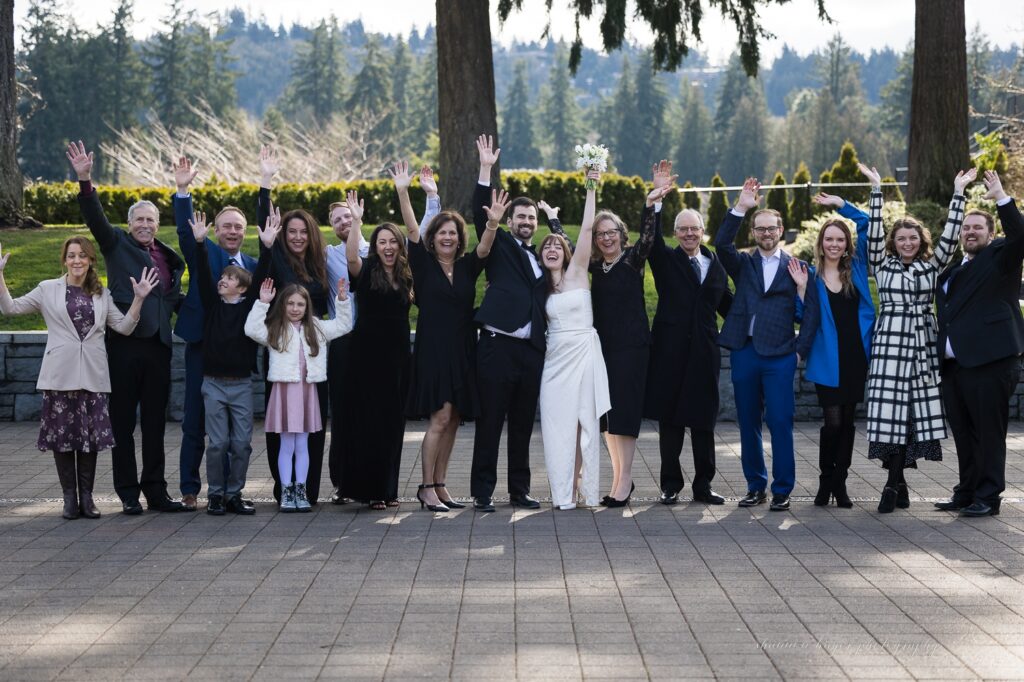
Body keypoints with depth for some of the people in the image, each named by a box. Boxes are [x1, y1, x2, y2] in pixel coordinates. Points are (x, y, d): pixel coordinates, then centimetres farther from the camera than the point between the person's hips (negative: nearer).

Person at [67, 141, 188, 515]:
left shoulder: (168, 257, 16)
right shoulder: (117, 245, 4)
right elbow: (95, 218, -11)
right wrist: (85, 180, -25)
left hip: (158, 344, 4)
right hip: (124, 342, -4)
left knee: (155, 421, 9)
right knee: (123, 420, 2)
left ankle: (155, 490, 16)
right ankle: (128, 492, 8)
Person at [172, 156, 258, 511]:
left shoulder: (253, 265, 12)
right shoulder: (204, 253, 3)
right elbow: (186, 230, -12)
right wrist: (183, 191, -24)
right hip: (203, 348, -3)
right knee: (195, 422, 0)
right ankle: (189, 490, 7)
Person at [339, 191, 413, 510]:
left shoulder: (405, 277, 10)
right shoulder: (367, 272, -4)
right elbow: (352, 257, -23)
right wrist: (356, 222, -30)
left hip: (397, 356, 5)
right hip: (369, 355, -5)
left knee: (393, 422, 8)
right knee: (368, 420, -3)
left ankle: (387, 488, 15)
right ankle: (366, 488, 1)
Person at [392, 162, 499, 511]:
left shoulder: (467, 266, 9)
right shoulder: (424, 264, 0)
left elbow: (484, 248, -7)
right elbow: (412, 230, -10)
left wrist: (493, 224, -27)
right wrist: (402, 192, -22)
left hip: (462, 350, 5)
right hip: (433, 348, -5)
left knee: (453, 420, 7)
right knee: (441, 417, -11)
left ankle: (439, 485, 16)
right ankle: (426, 487, -3)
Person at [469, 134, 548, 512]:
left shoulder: (541, 256, 18)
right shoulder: (500, 246, 6)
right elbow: (481, 213, -7)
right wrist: (486, 170, -13)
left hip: (531, 350, 5)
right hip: (497, 346, -5)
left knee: (523, 424, 10)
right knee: (489, 423, -2)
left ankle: (520, 489, 17)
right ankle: (482, 491, 3)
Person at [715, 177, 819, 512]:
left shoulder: (797, 268, 6)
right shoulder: (743, 265, 11)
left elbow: (810, 314, 4)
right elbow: (722, 243, -8)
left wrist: (800, 349, -5)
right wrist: (740, 208, -13)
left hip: (779, 356, -3)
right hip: (744, 354, 3)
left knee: (780, 423, -4)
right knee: (748, 424, 7)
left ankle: (782, 490, 4)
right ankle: (755, 486, 18)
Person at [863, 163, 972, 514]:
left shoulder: (932, 266, 12)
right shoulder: (883, 264, 8)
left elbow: (950, 236, 4)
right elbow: (874, 232, -2)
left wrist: (958, 192, 1)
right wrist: (876, 190, -7)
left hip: (921, 346, 2)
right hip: (889, 344, -2)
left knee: (913, 412, 0)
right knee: (889, 412, -7)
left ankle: (894, 482, 7)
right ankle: (897, 482, 1)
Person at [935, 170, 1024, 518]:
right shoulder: (953, 271, 23)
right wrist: (939, 354, 17)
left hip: (989, 361, -7)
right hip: (953, 364, 7)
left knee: (989, 432, -3)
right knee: (963, 433, 11)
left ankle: (988, 497, 0)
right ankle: (966, 492, 19)